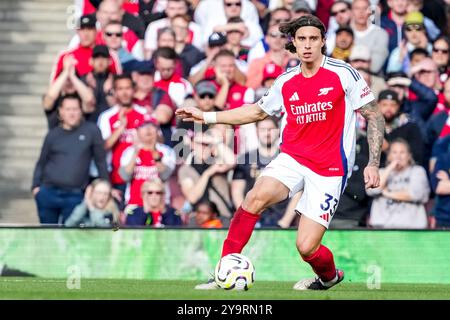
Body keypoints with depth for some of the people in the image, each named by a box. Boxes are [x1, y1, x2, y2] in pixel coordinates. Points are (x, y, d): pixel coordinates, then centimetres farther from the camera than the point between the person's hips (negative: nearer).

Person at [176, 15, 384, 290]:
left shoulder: (343, 74, -6)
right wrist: (206, 117, 21)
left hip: (329, 169, -4)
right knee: (257, 197, -28)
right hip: (292, 157, 4)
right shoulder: (286, 82, 8)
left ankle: (330, 276, 28)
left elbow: (375, 117, -1)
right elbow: (257, 111, 25)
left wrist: (374, 164, -9)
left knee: (307, 247, -9)